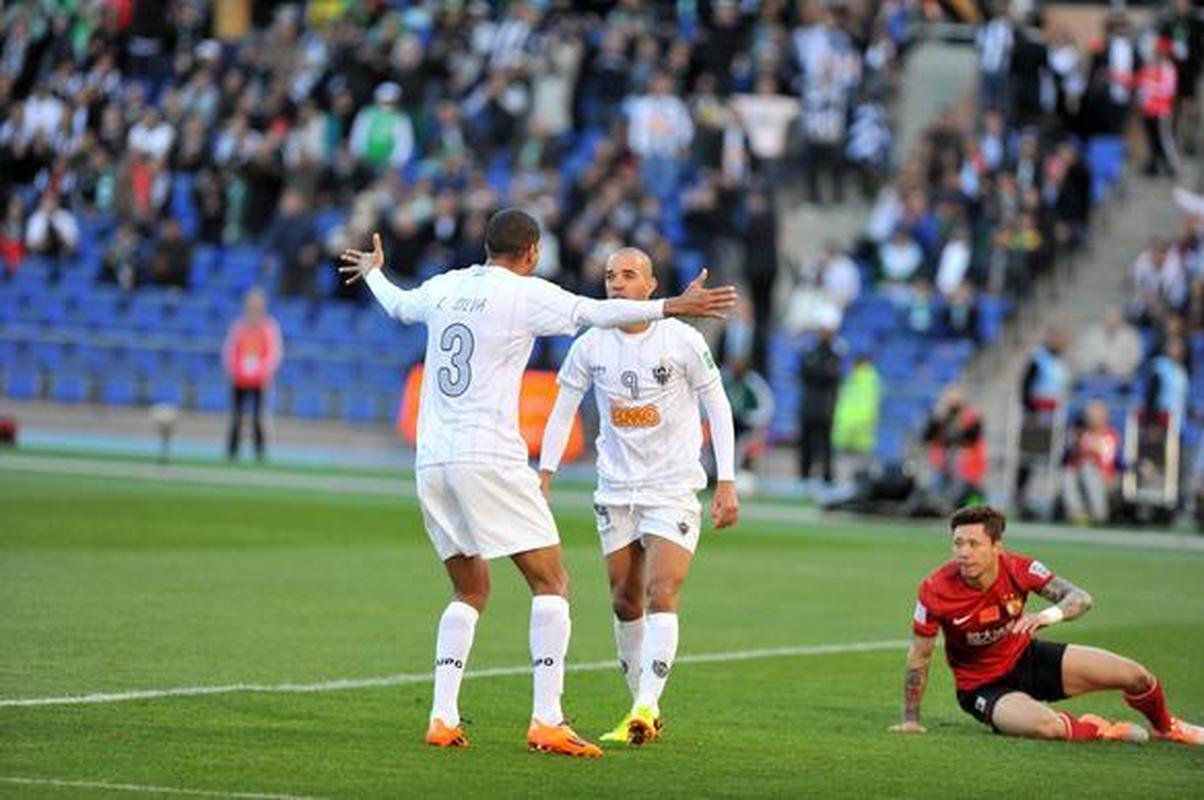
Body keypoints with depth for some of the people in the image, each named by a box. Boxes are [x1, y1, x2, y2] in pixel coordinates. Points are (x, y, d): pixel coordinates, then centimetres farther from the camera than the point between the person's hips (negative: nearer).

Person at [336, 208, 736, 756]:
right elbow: (595, 313, -15)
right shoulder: (523, 293, -3)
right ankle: (546, 721, -14)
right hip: (489, 459, -7)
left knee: (471, 591, 18)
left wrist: (373, 272, 58)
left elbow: (398, 305, 36)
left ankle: (442, 719, 7)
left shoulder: (445, 287, 16)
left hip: (432, 463, 7)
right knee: (551, 583, -3)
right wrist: (673, 306, -16)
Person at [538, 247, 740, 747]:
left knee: (661, 596, -17)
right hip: (616, 490, 4)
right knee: (625, 603, 6)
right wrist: (544, 476, 1)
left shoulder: (683, 340, -8)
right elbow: (563, 410, 9)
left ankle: (645, 707, -23)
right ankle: (643, 711, 18)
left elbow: (717, 406, -2)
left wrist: (726, 483, -6)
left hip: (674, 489, -4)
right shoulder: (590, 345, 0)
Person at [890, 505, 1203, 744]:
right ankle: (1098, 730, 0)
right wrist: (910, 720, -11)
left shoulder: (1018, 568, -19)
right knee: (1047, 727, -37)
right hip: (983, 685, -4)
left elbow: (1080, 598, -20)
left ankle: (1166, 727, 34)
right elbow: (919, 656, -15)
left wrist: (1048, 616, -43)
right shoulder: (936, 591, -25)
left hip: (1026, 658, 4)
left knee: (1136, 676, -2)